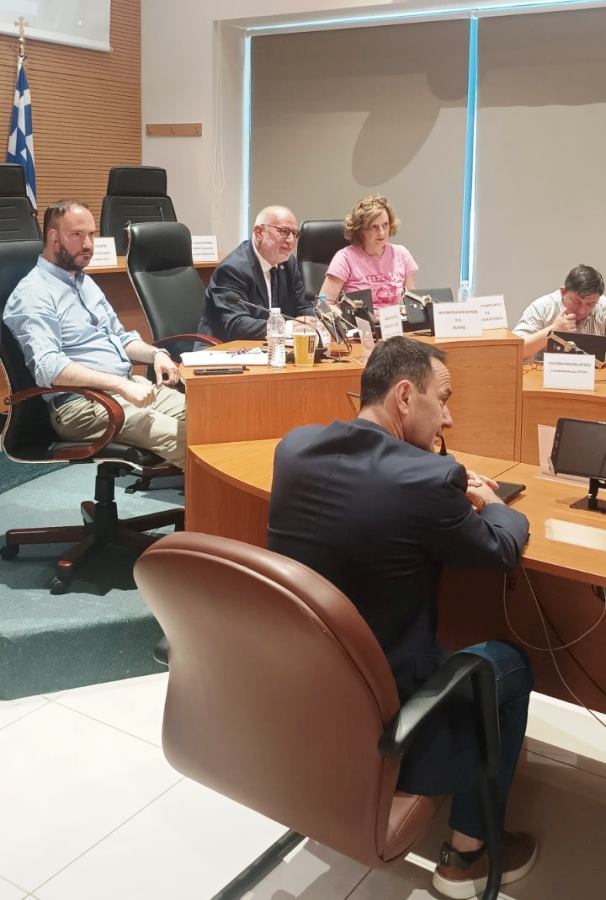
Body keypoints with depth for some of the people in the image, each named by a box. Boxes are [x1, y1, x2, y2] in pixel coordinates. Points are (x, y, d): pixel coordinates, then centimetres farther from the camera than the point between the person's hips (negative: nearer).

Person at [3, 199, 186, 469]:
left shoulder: (85, 282, 19)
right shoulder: (33, 294, -10)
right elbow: (47, 368, -23)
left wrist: (155, 354, 5)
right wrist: (121, 384, -29)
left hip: (130, 386, 9)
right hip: (81, 403, -9)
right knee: (180, 436, -28)